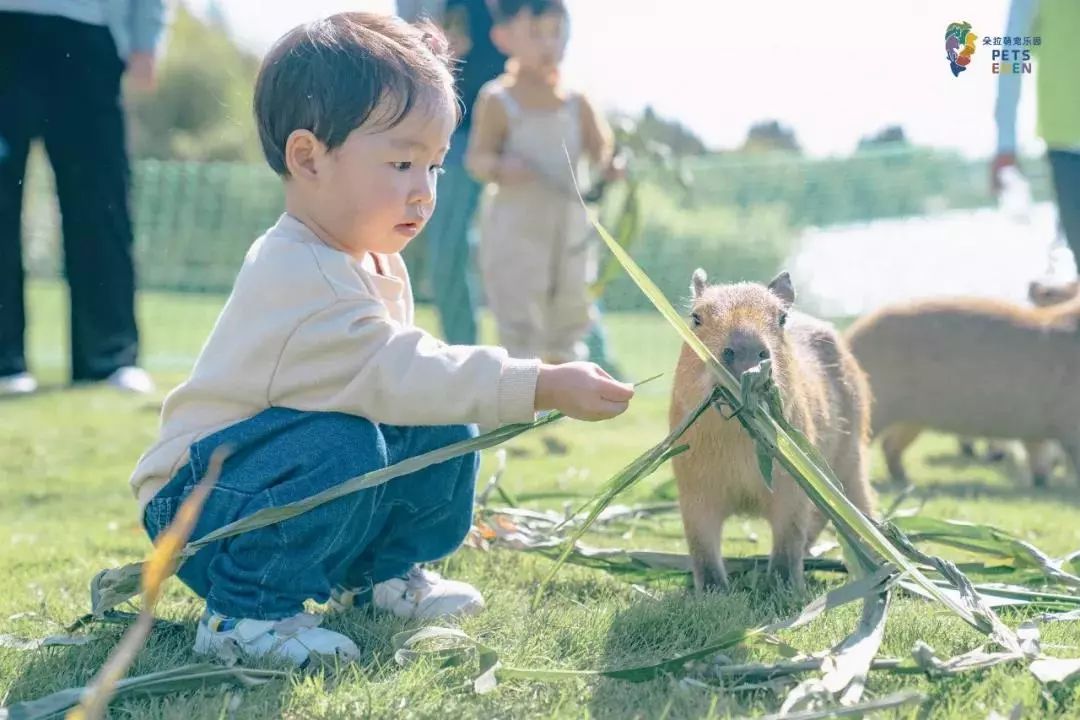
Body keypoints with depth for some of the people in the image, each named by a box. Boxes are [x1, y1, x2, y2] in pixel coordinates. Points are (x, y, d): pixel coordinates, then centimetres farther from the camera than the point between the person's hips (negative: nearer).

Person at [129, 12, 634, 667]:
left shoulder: (375, 262, 6)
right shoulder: (299, 279, -28)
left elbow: (395, 369, 17)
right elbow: (399, 374, -34)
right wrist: (543, 387, -37)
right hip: (196, 506, -9)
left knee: (448, 436, -3)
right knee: (341, 444, -36)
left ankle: (381, 574, 17)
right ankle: (242, 614, -22)